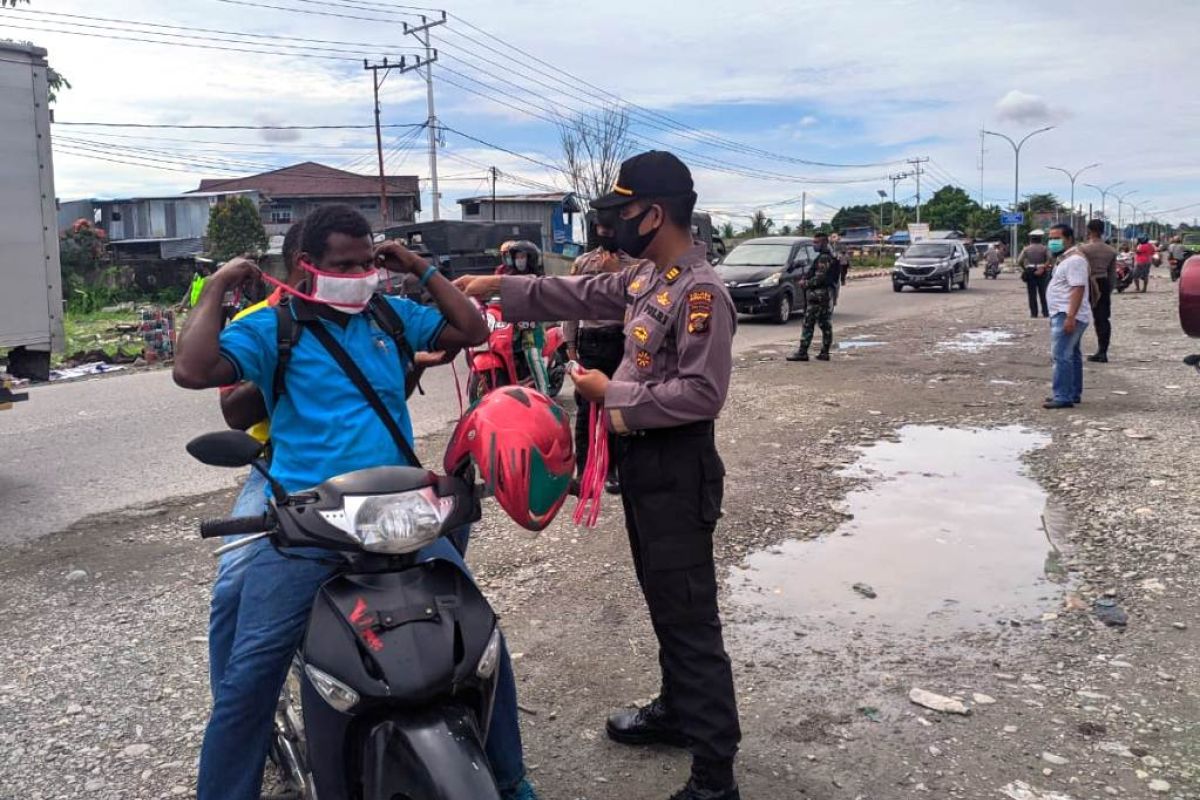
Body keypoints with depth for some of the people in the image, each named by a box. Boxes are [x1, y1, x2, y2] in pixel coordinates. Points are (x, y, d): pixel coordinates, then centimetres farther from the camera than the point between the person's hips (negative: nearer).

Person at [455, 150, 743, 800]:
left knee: (690, 618, -5)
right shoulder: (646, 277, 9)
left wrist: (612, 394, -17)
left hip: (676, 472, -10)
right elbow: (582, 294, 19)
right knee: (661, 604, 22)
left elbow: (702, 394, -25)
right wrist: (500, 287, 16)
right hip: (642, 462, 10)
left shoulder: (701, 293, -20)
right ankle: (675, 710, 41)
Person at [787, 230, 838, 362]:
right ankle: (824, 352, 12)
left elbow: (820, 278, -21)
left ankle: (802, 352, -9)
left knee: (808, 324, -9)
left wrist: (805, 283, -8)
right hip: (827, 295, 10)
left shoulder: (824, 258, -15)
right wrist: (805, 279, 9)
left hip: (818, 295, -10)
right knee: (825, 325, 9)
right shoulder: (830, 257, 18)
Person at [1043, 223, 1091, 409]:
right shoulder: (1066, 259, 19)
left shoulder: (1074, 260, -17)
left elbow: (1078, 289, -25)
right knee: (1071, 355, 15)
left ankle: (1063, 397, -15)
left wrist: (1070, 317, -30)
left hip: (1067, 316, -12)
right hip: (1064, 314, 12)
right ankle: (1074, 394, 22)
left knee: (1061, 356, -14)